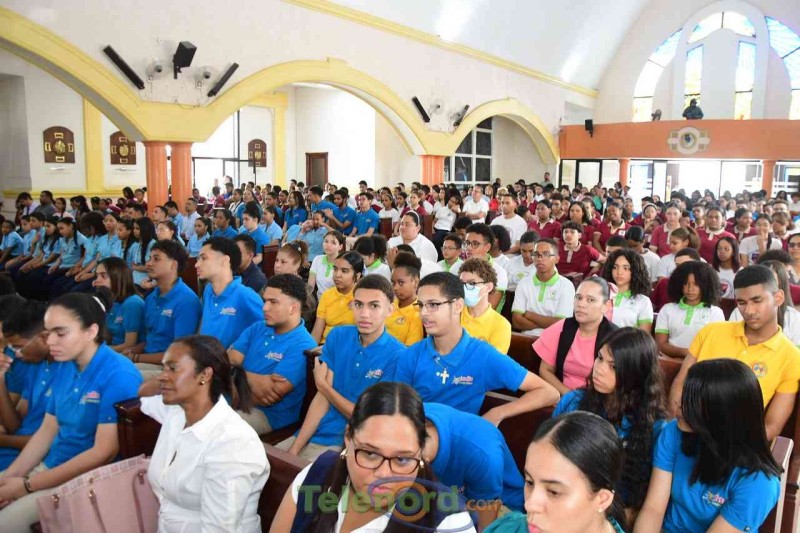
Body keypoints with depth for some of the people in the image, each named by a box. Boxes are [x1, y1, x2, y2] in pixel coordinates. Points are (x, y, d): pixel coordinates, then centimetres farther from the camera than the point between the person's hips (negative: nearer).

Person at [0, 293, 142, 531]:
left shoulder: (118, 376, -22)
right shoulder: (66, 367, 5)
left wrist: (28, 485, -17)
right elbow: (47, 430, 11)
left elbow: (104, 452, -22)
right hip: (50, 466, 8)